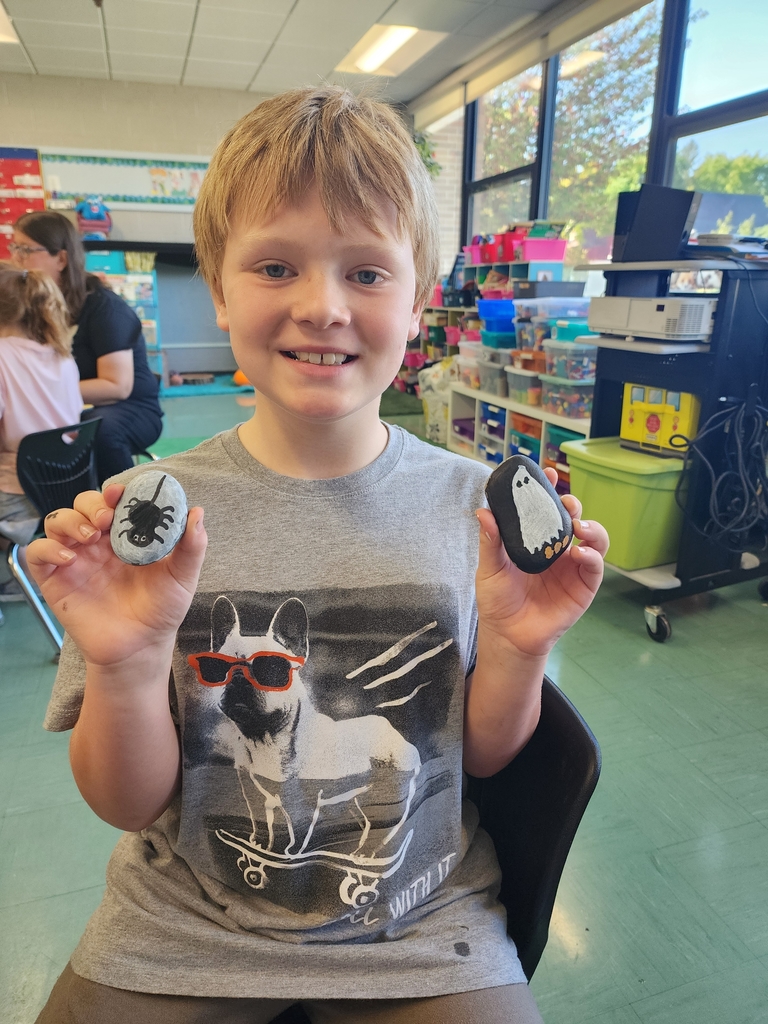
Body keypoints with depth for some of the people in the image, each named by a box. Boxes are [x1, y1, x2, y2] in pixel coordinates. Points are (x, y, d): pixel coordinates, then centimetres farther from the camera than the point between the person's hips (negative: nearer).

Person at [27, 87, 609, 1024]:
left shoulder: (475, 506, -12)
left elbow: (483, 757, -3)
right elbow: (129, 805, -9)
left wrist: (518, 649, -22)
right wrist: (127, 669, -27)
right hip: (179, 938, 0)